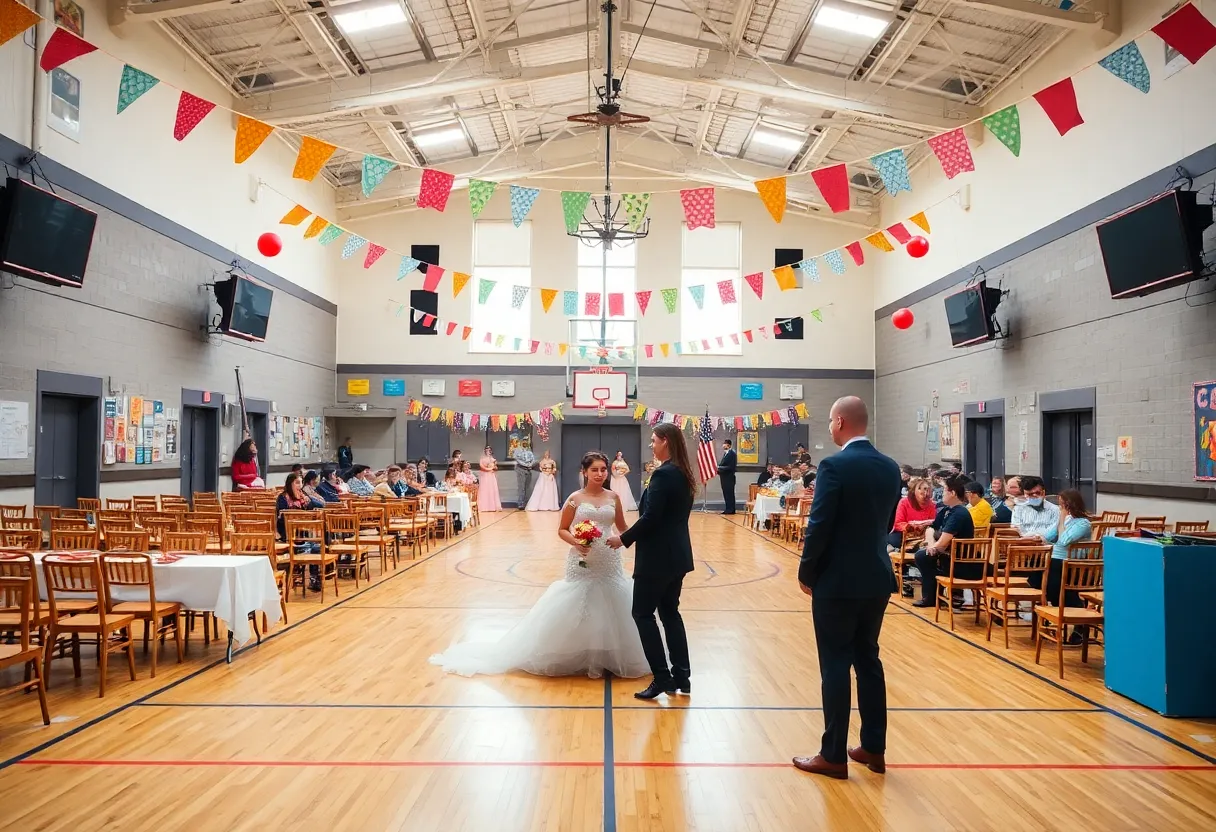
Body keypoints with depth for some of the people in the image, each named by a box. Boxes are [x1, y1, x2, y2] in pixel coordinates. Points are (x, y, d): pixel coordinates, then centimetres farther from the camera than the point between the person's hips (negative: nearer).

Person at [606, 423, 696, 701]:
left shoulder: (663, 474, -19)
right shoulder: (684, 474, 9)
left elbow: (650, 518, -22)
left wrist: (624, 538, -9)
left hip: (658, 557, -9)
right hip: (677, 554, 9)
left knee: (643, 614, 2)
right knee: (670, 612, 16)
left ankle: (662, 678, 2)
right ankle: (681, 675, 18)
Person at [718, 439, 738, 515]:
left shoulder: (732, 454, -14)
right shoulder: (725, 453, 15)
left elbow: (731, 467, -20)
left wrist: (720, 467, -19)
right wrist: (718, 469, 2)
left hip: (729, 478, -9)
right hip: (724, 477, 9)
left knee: (729, 493, -3)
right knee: (726, 493, 12)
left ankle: (731, 510, 3)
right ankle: (728, 509, 18)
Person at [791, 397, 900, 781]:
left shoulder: (834, 466, -17)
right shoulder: (890, 468, 5)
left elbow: (819, 526, -17)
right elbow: (887, 522, 12)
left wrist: (806, 573, -5)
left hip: (838, 581, -7)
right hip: (877, 578, 7)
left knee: (836, 666, 2)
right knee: (868, 661, 16)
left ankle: (833, 755, 11)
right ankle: (874, 748, 25)